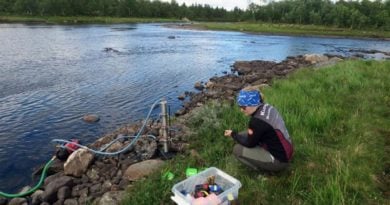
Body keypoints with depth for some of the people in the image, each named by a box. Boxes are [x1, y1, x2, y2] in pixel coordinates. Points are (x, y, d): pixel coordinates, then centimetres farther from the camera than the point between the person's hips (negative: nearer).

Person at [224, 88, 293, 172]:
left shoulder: (257, 121, -28)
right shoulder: (267, 107, -2)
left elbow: (249, 144, -12)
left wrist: (233, 134, 0)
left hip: (279, 160, -9)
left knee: (237, 150, -9)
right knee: (243, 136, 11)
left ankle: (264, 169, 4)